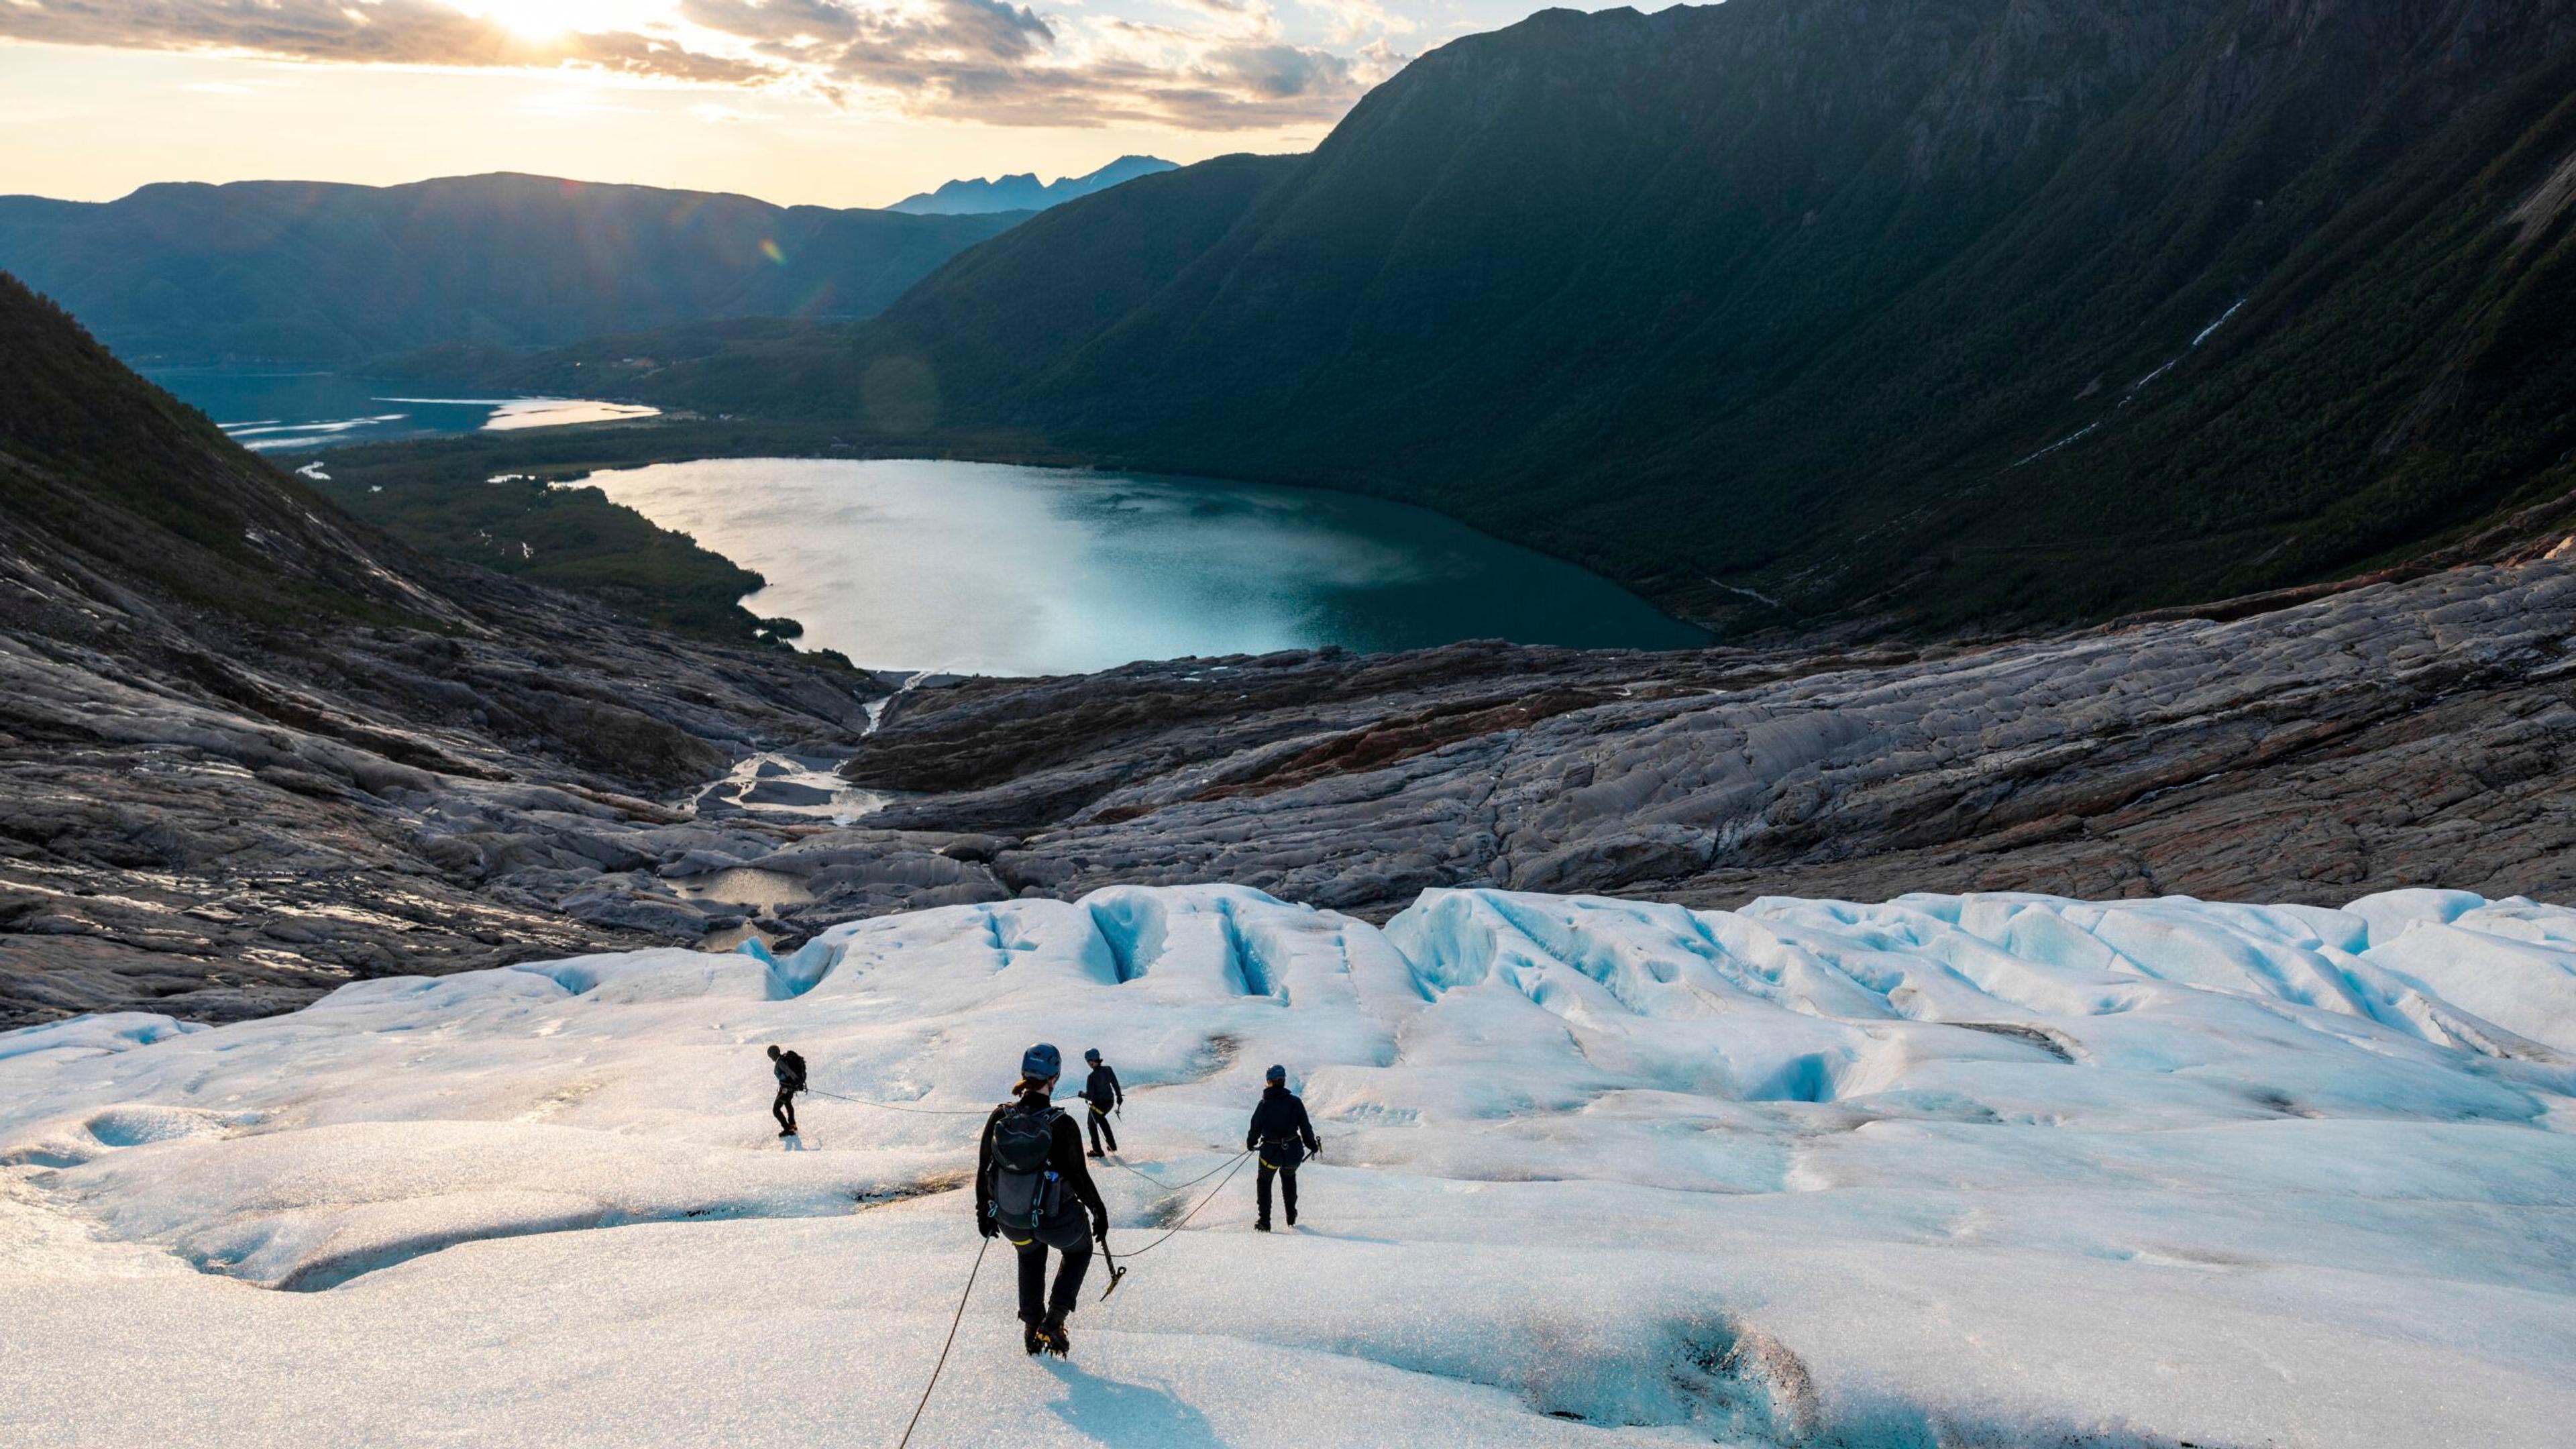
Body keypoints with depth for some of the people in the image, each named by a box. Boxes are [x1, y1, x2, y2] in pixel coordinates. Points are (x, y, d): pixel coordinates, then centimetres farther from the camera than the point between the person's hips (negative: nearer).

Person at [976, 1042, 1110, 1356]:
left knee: (1031, 1255, 36)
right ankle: (1053, 1322, 16)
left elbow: (983, 1169, -2)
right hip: (1057, 1219, -3)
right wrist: (1099, 1212, 2)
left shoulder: (999, 1118, -13)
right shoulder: (1062, 1125, -24)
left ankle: (1031, 1329, 42)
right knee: (1079, 1249, 30)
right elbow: (1080, 1177, -15)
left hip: (1009, 1220, 3)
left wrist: (984, 1211, 14)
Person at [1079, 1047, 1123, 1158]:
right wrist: (1119, 1097, 18)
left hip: (1099, 1104, -6)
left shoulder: (1092, 1077, -26)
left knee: (1092, 1124, 20)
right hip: (1110, 1102, 6)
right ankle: (1112, 1145, 37)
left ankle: (1098, 1151, 26)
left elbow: (1090, 1096, -22)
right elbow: (1116, 1085, 2)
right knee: (1101, 1118, 33)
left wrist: (1082, 1094, -1)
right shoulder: (1108, 1070, -9)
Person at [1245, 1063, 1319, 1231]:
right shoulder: (1295, 1102, -7)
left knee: (1264, 1181, 24)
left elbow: (1255, 1128, -3)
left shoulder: (1264, 1104, -10)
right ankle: (1291, 1217, 34)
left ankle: (1264, 1221, 19)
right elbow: (1305, 1126, -1)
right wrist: (1312, 1145, 15)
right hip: (1294, 1153, 2)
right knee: (1288, 1176, 33)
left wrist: (1250, 1144, 17)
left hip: (1271, 1154, -2)